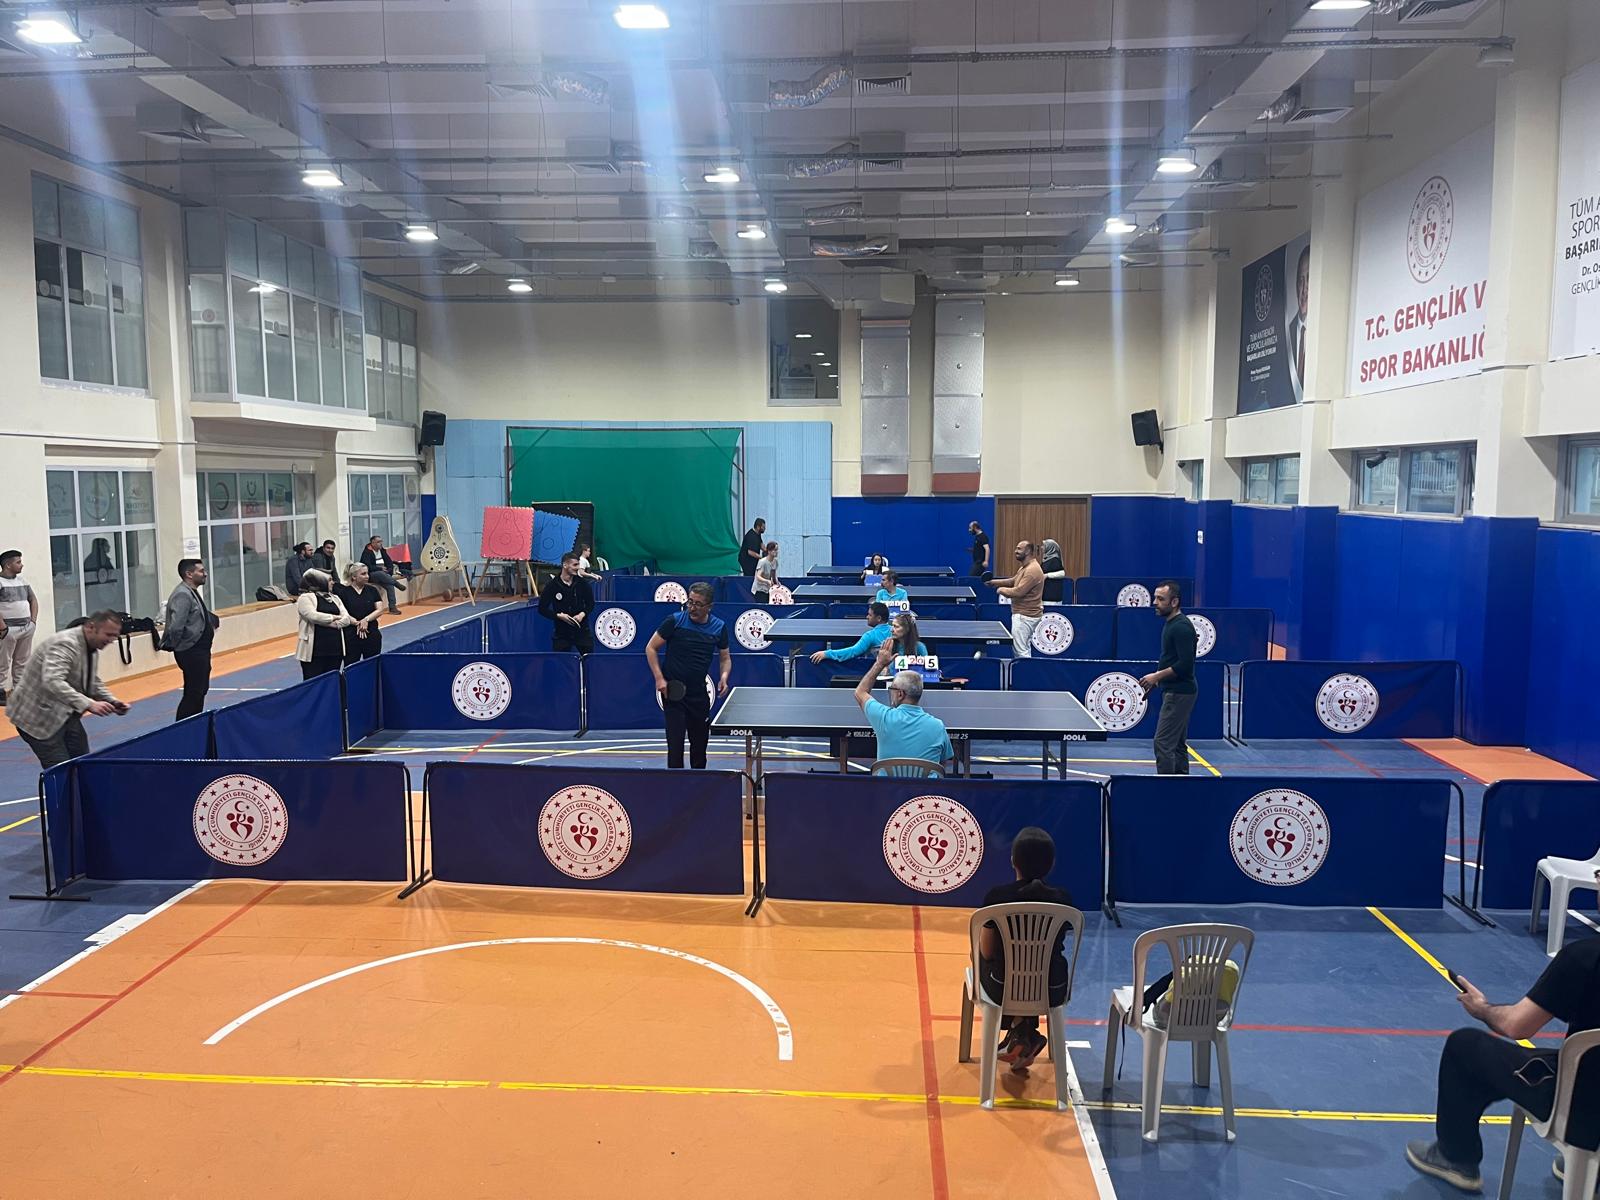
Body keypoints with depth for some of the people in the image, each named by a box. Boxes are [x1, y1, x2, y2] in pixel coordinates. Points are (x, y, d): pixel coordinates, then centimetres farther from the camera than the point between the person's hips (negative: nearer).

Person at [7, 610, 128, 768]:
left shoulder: (91, 647, 6)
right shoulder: (64, 644, -24)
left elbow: (92, 683, 18)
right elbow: (53, 682, -39)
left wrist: (111, 702, 1)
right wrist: (88, 704, -47)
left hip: (65, 714, 9)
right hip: (38, 718, -9)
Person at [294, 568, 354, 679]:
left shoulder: (334, 598, 15)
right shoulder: (306, 598, -3)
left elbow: (346, 618, 6)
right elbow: (313, 616, -19)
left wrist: (331, 624, -12)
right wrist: (334, 617, -8)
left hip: (335, 649, 6)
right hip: (314, 650, -6)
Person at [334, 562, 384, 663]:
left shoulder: (372, 590, 6)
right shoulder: (343, 591, -2)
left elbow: (379, 609, 0)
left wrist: (366, 619, -15)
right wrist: (357, 623, -17)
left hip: (372, 635, 3)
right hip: (350, 636, -3)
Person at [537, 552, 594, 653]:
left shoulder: (582, 583, -2)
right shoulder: (552, 586, -7)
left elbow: (591, 603, 8)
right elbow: (542, 609, -2)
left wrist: (582, 614, -10)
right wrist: (559, 616, -15)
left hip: (582, 630, 1)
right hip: (561, 633, -1)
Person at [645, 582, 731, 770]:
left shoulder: (719, 627, 0)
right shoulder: (675, 621, -10)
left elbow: (725, 657, 12)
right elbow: (651, 648, -3)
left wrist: (724, 677, -10)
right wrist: (659, 678, -13)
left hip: (699, 694, 4)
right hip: (672, 690, -4)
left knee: (700, 739, 13)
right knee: (675, 741, -10)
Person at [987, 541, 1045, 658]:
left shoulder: (1032, 570, -20)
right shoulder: (1024, 567, 14)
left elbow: (1018, 592, -26)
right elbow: (1013, 581, 27)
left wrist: (1002, 590, -9)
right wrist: (995, 582, 13)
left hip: (1025, 616, -11)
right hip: (1023, 614, 11)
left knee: (1021, 652, -12)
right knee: (1024, 651, 16)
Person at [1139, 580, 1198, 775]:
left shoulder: (1181, 627, -17)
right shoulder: (1170, 623, 14)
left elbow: (1185, 664, -24)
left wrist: (1157, 676, -18)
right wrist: (1156, 679, 15)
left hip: (1179, 693, -10)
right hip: (1174, 692, 11)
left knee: (1163, 742, -10)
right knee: (1178, 744, 13)